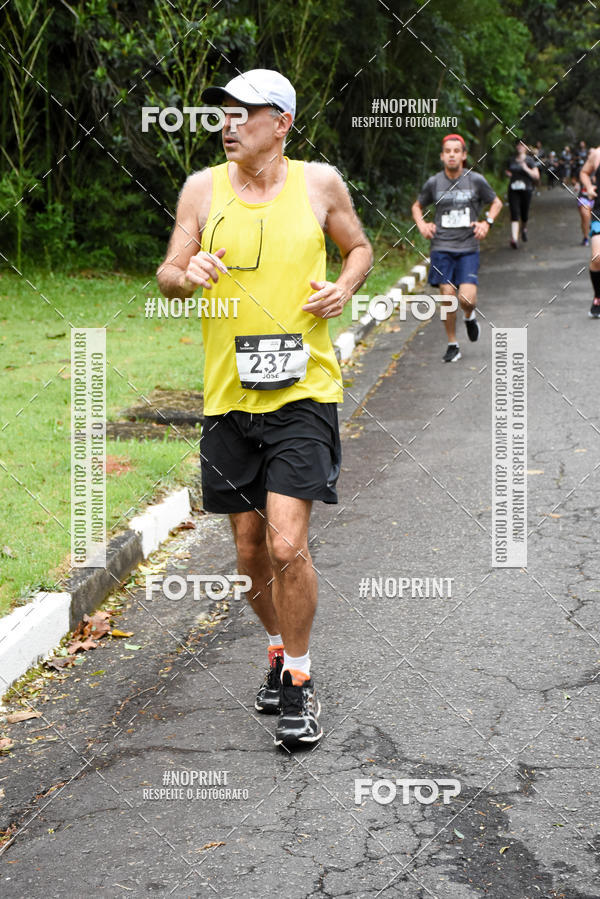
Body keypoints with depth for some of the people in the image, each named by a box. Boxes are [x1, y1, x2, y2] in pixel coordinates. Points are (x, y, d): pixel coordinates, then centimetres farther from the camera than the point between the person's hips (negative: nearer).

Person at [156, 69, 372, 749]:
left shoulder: (319, 183, 2)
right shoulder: (203, 188, 4)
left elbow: (359, 247, 18)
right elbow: (166, 277, 7)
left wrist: (345, 286, -4)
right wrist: (186, 273, -16)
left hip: (303, 392, -3)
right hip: (228, 395, 3)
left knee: (287, 545, -13)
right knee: (250, 551, 11)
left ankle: (299, 683, 6)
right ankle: (280, 652, 36)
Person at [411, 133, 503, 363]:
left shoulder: (476, 181, 0)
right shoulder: (434, 183, 2)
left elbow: (496, 202, 16)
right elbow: (417, 206, 20)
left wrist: (487, 222, 0)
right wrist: (422, 225, 2)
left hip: (468, 249, -1)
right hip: (442, 249, 1)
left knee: (467, 298, -13)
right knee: (448, 297, -3)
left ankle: (470, 316, 24)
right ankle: (452, 345, 13)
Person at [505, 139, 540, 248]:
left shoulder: (529, 160, 0)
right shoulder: (512, 160, 10)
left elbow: (536, 176, -4)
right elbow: (508, 171, 27)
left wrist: (526, 169, -18)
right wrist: (508, 174, 4)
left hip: (525, 189, -1)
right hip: (513, 190, 2)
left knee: (524, 213, 8)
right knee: (514, 214, -12)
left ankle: (524, 228, 43)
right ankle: (514, 238, -21)